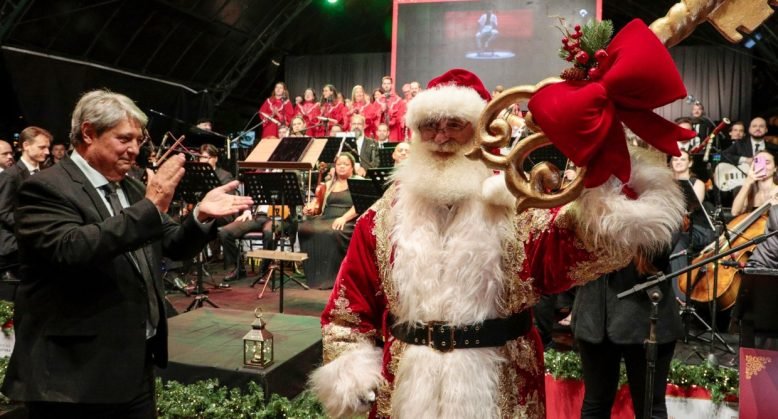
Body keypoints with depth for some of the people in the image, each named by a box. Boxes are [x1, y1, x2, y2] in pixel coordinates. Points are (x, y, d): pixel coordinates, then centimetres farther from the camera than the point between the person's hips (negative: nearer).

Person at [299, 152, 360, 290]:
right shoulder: (328, 184, 24)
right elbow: (317, 201, 17)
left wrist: (344, 217, -25)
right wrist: (309, 208, -8)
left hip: (347, 222, -5)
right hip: (325, 220, 5)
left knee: (332, 233, -38)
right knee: (304, 229, -25)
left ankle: (330, 276, -26)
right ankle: (314, 274, -19)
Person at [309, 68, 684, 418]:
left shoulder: (518, 207, -7)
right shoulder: (384, 216, 0)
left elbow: (586, 241, -24)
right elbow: (348, 306, 4)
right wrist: (350, 374, -2)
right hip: (405, 389, 2)